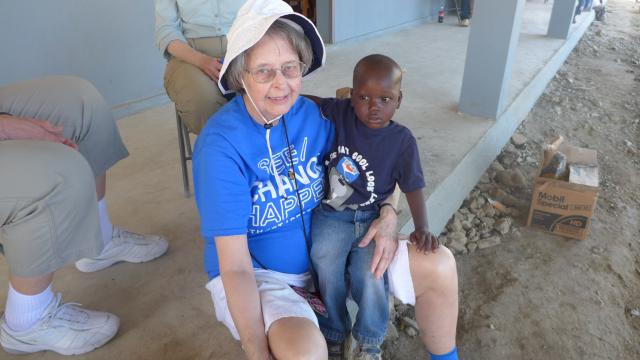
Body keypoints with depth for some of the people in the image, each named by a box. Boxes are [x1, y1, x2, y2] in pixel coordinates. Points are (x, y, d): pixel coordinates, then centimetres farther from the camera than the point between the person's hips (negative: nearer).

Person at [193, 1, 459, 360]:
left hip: (324, 250, 5)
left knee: (440, 266, -2)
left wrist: (389, 215, -13)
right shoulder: (222, 144, -24)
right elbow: (235, 267, -23)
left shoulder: (314, 114, -8)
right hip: (257, 275, -5)